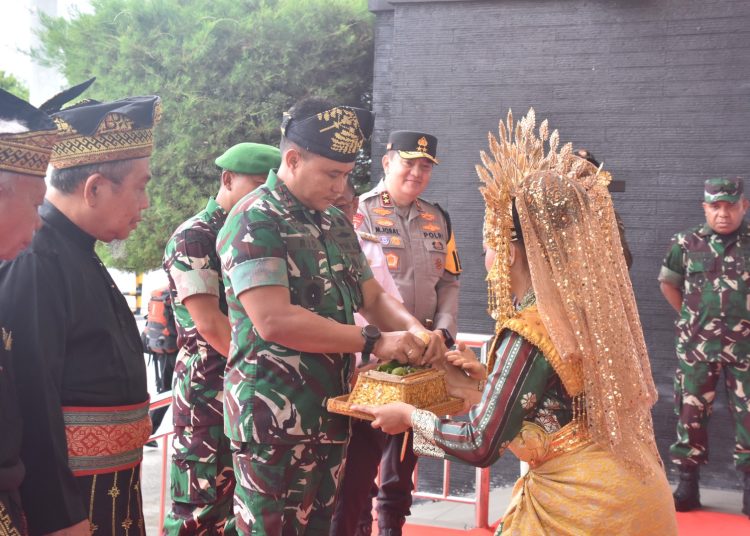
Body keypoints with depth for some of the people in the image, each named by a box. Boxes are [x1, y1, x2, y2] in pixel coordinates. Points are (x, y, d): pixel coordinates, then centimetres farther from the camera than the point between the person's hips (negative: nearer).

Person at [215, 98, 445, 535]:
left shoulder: (336, 222, 13)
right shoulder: (255, 221, -14)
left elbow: (371, 295, 15)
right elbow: (274, 320, -24)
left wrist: (414, 329, -7)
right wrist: (374, 341, -21)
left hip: (332, 412, 8)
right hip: (274, 417, -8)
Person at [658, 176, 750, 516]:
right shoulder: (686, 243, 0)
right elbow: (667, 283, 13)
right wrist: (691, 318, 9)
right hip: (696, 345, 1)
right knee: (690, 411, 5)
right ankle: (687, 484, 15)